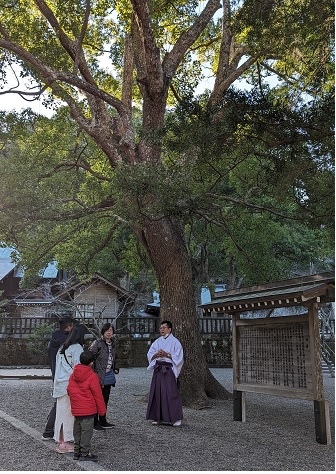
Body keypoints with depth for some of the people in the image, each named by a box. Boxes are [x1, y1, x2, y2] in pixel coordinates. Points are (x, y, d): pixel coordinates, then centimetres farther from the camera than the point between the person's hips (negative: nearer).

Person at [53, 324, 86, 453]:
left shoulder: (62, 348, 14)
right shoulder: (77, 348, -11)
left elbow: (58, 368, 16)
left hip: (60, 385, 8)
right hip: (70, 385, -8)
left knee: (62, 411, 12)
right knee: (69, 413, -1)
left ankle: (61, 440, 20)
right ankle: (66, 442, 3)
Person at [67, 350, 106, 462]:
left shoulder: (73, 375, 4)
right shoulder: (92, 376, -15)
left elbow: (69, 390, 12)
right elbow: (98, 395, -11)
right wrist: (102, 410, -1)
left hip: (76, 409, 7)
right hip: (88, 410, -7)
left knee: (77, 430, 16)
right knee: (87, 430, 0)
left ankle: (77, 451, 24)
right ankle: (85, 453, 4)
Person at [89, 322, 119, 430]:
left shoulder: (113, 344, 12)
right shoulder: (97, 343, -11)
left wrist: (116, 368, 14)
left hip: (109, 375, 7)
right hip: (99, 375, -7)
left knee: (105, 399, 14)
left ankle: (103, 421, 25)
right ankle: (95, 423, 8)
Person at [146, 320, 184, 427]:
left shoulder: (175, 342, 0)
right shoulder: (157, 341, 14)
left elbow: (178, 357, -6)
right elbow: (149, 354, 10)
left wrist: (166, 354, -16)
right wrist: (156, 355, -10)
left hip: (169, 369, -5)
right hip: (158, 369, 5)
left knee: (171, 393, -6)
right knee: (157, 393, 4)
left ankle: (176, 418, 2)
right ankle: (158, 417, 13)